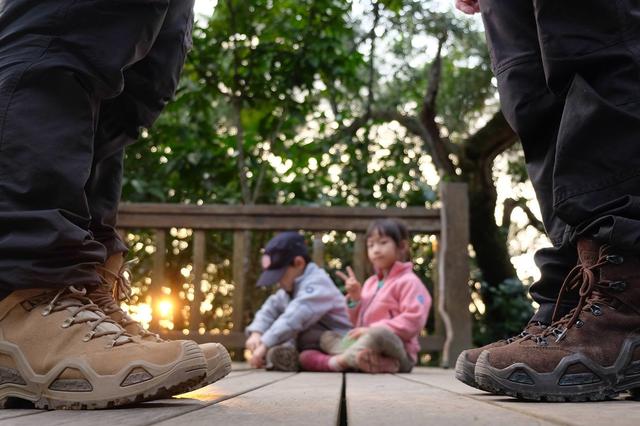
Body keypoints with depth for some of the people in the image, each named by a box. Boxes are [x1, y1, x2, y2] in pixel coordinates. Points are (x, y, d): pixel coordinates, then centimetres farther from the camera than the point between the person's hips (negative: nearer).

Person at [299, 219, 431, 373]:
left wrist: (372, 329, -20)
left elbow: (413, 320, -18)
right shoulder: (370, 283, 19)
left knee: (378, 333, -37)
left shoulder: (408, 282, -5)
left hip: (398, 350, -8)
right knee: (328, 337, 3)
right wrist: (355, 299, 2)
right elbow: (360, 323, 21)